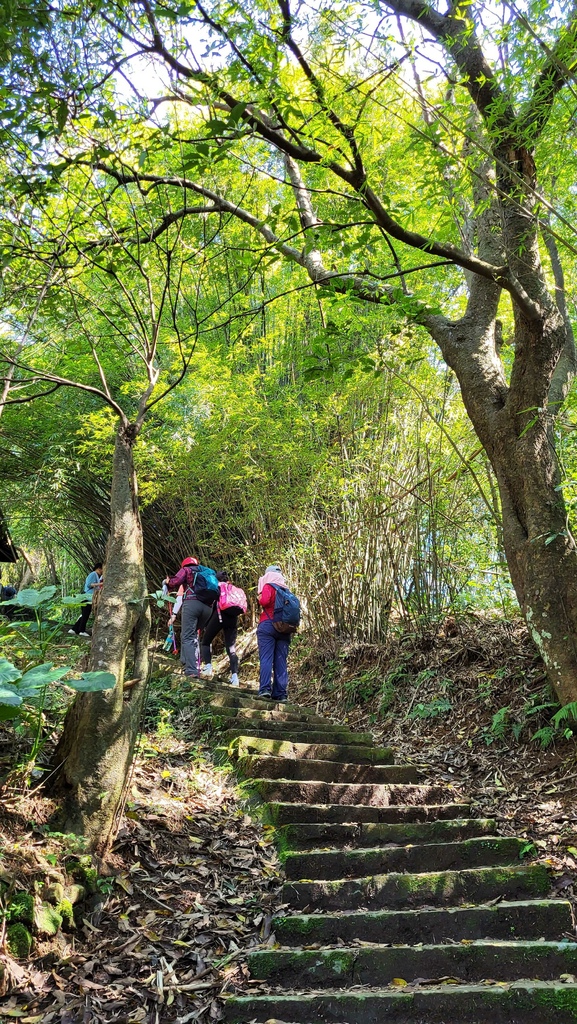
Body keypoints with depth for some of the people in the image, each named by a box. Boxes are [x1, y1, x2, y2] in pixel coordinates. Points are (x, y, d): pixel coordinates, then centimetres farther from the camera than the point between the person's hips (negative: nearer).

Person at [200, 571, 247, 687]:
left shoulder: (217, 586, 12)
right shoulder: (235, 589, 26)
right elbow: (241, 607, 16)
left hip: (220, 615, -4)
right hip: (233, 618, 4)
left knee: (205, 642, 10)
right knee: (231, 648, 5)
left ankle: (208, 667, -10)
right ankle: (234, 676, -10)